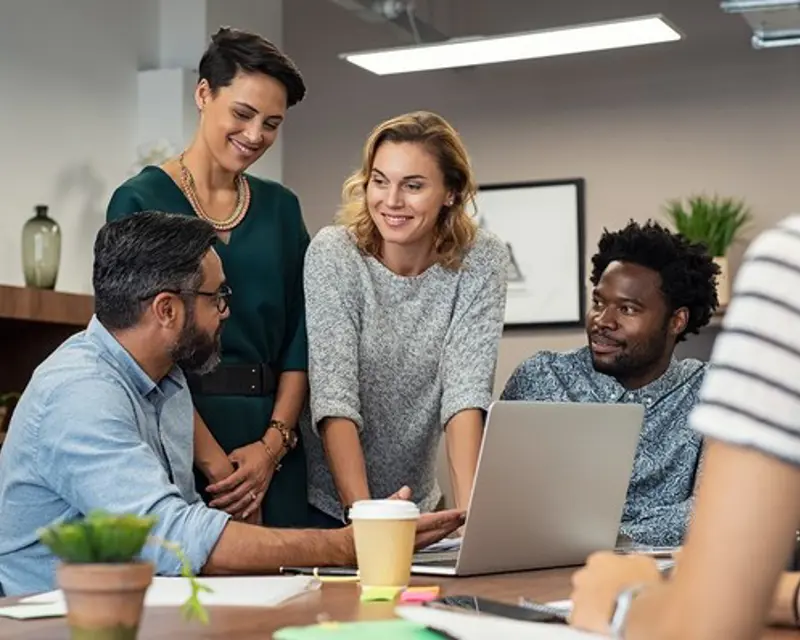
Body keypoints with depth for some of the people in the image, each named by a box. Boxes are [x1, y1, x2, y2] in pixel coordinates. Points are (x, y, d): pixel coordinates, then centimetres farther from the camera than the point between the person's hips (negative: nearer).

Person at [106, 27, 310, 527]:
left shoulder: (282, 208, 12)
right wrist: (213, 461, -15)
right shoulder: (141, 201, -2)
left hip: (271, 446, 4)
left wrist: (274, 443, -6)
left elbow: (300, 339, 8)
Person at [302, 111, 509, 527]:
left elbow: (467, 387, -19)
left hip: (416, 506, 2)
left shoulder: (480, 261, -11)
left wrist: (470, 512, -31)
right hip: (325, 502, -2)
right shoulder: (333, 253, -16)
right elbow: (333, 394, -23)